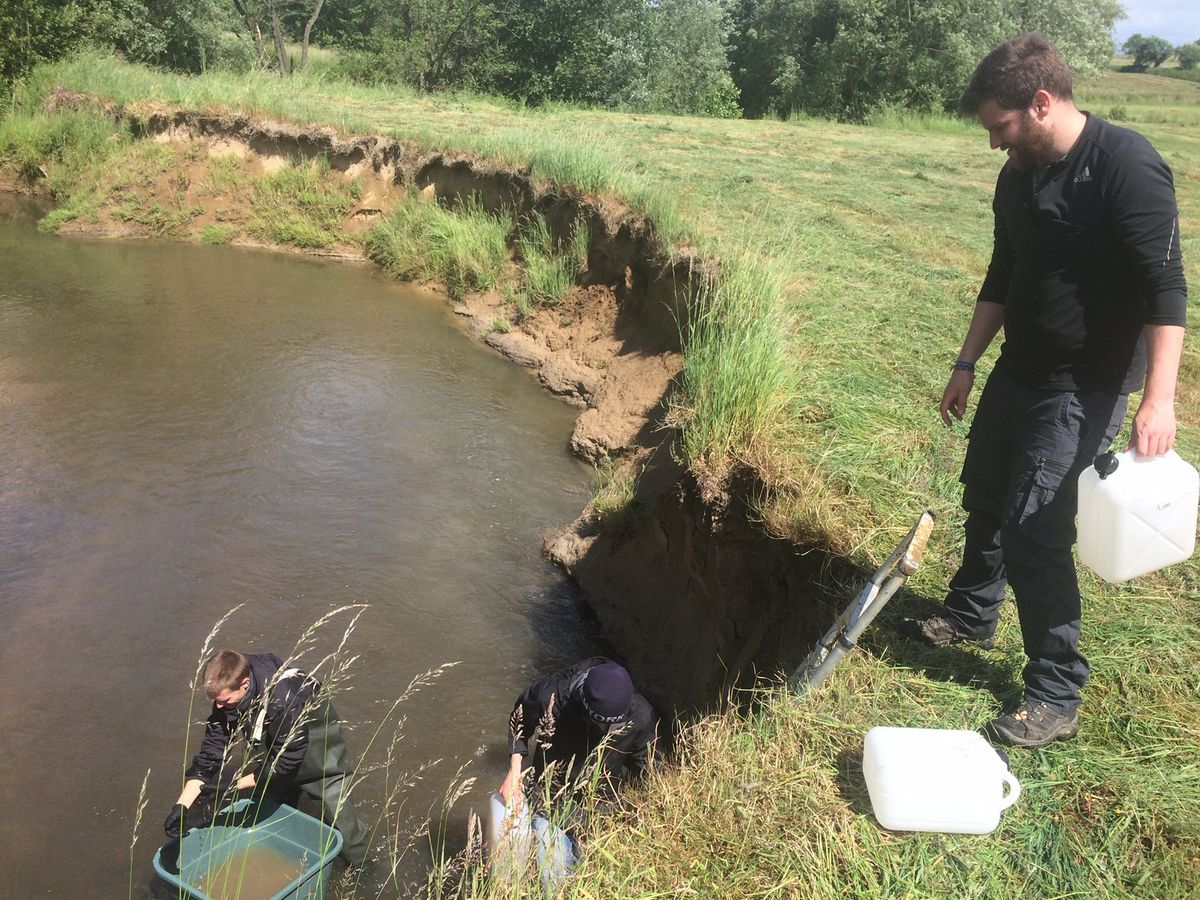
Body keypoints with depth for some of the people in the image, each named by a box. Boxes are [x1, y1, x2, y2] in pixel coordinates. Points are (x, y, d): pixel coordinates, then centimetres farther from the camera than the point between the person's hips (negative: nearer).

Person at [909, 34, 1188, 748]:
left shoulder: (1127, 166, -19)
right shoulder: (1019, 178, 6)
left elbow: (1166, 289, -23)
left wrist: (1159, 397, -30)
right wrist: (967, 364, 17)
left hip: (1085, 388, -8)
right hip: (1019, 371, 8)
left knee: (1033, 530, -9)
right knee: (986, 497, 20)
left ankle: (1057, 696, 6)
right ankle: (972, 615, 44)